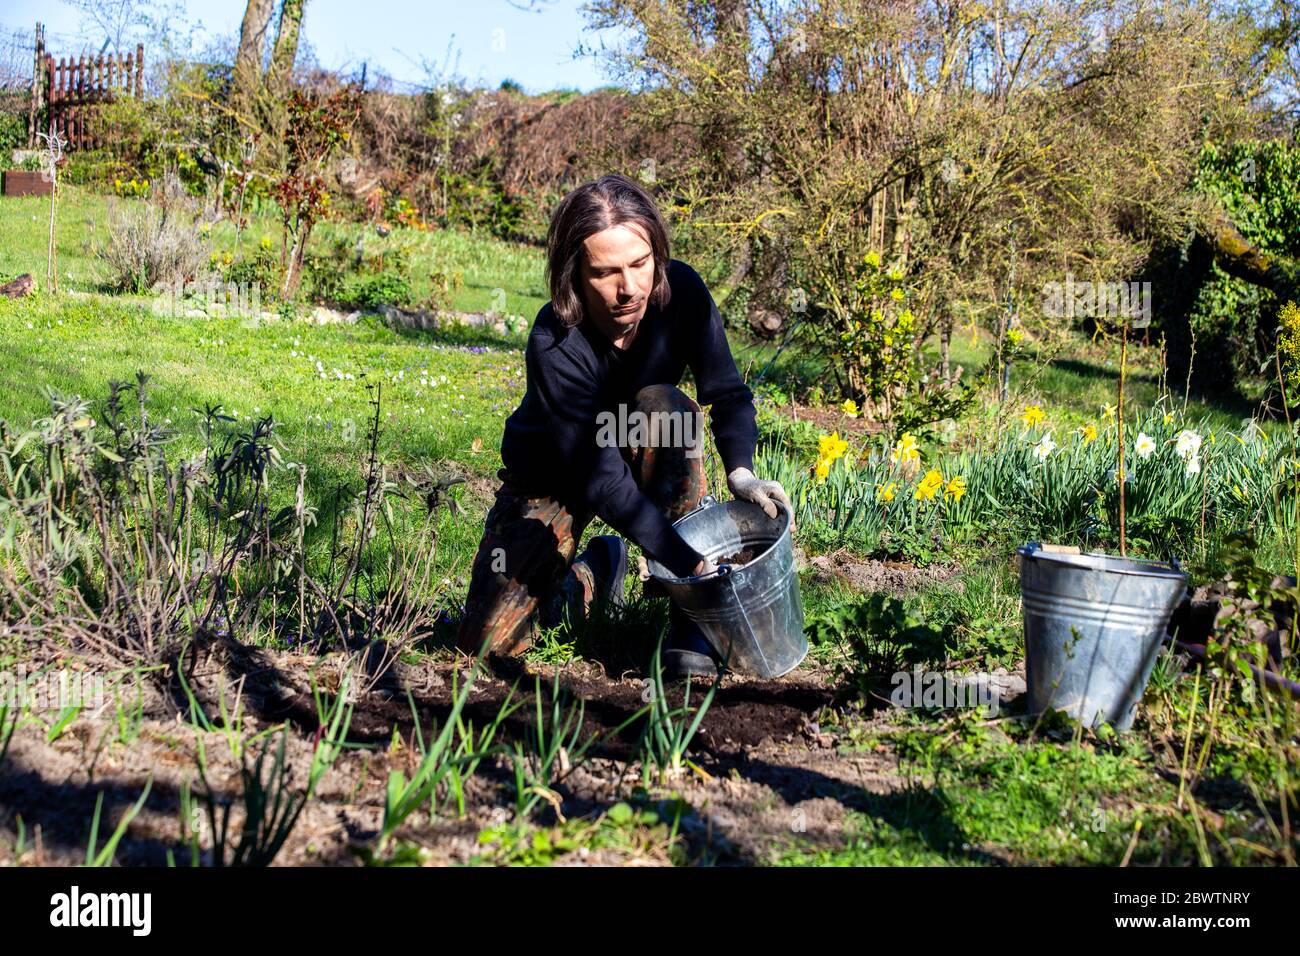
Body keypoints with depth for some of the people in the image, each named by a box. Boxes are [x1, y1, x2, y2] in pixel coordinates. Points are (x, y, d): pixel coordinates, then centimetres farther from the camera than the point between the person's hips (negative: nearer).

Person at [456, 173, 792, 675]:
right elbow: (603, 481, -37)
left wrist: (740, 471, -36)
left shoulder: (682, 291, -24)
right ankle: (596, 569, 18)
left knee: (665, 406, -36)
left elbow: (728, 392, -15)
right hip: (553, 477, -2)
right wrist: (696, 566, -43)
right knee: (487, 643, -13)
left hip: (644, 452, 2)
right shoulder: (555, 347, -36)